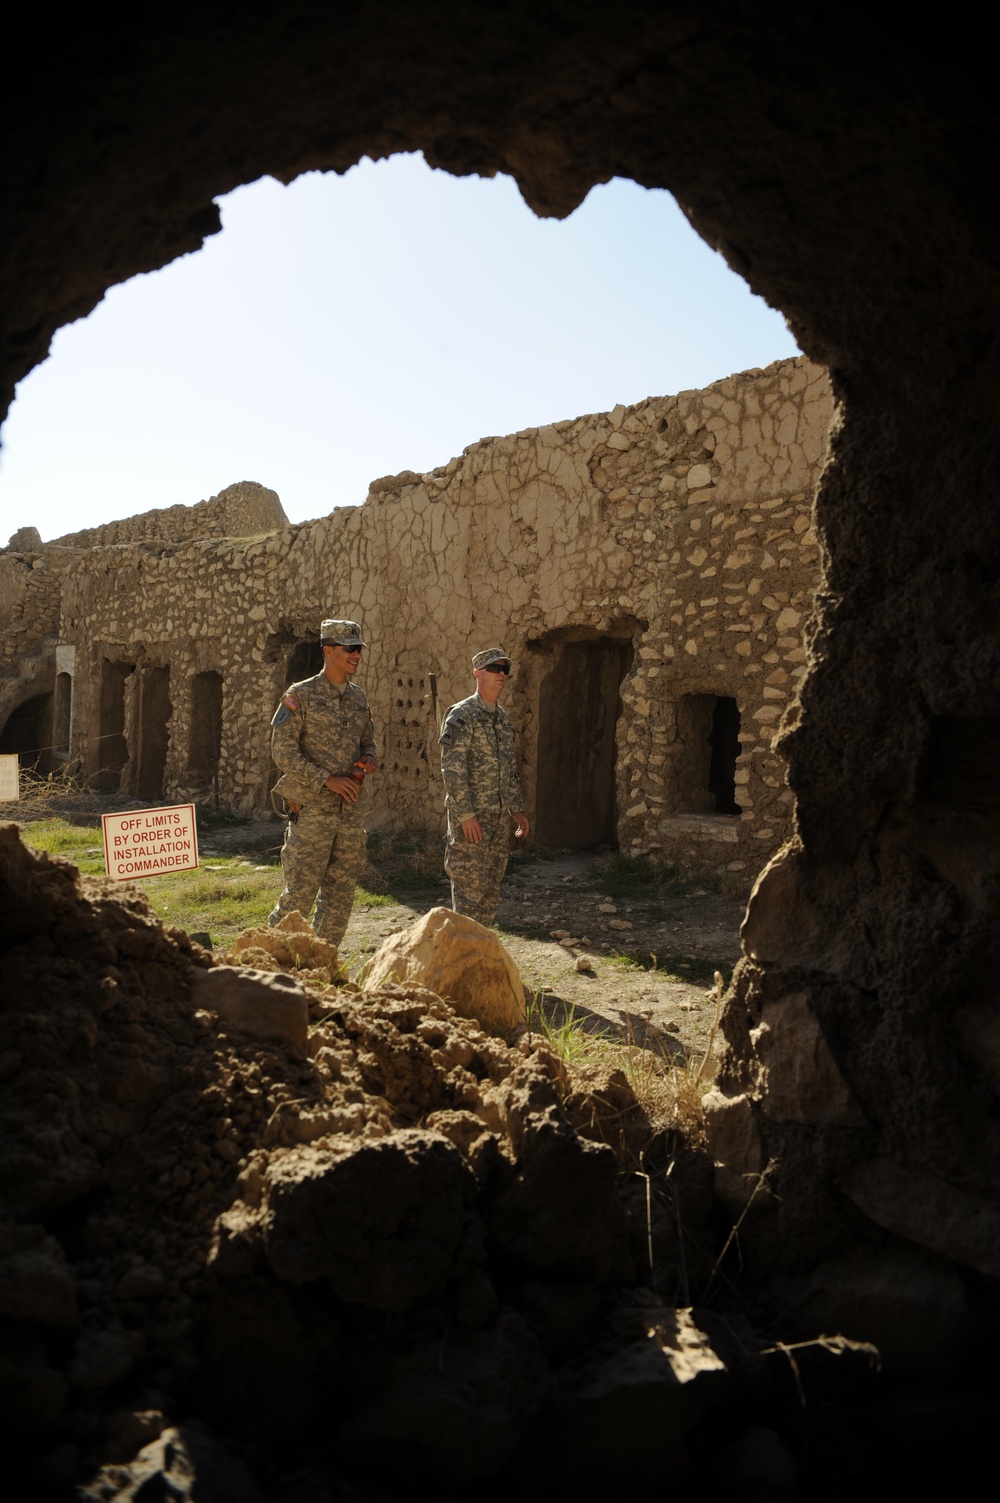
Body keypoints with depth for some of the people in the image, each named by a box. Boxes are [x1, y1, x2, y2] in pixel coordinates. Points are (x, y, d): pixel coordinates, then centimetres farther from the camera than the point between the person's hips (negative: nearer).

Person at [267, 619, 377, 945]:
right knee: (301, 890, -3)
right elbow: (283, 751, -11)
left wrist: (368, 759, -3)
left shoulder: (358, 697, 12)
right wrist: (327, 780, -18)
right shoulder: (300, 696, -7)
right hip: (312, 810, -6)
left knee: (341, 894, 9)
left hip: (351, 809, 6)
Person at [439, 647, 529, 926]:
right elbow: (452, 768, -16)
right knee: (470, 886, -5)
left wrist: (517, 809, 15)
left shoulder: (503, 718, 15)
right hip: (471, 816, -8)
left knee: (491, 890, 11)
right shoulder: (461, 715, -10)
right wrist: (465, 814, -21)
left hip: (500, 817, 8)